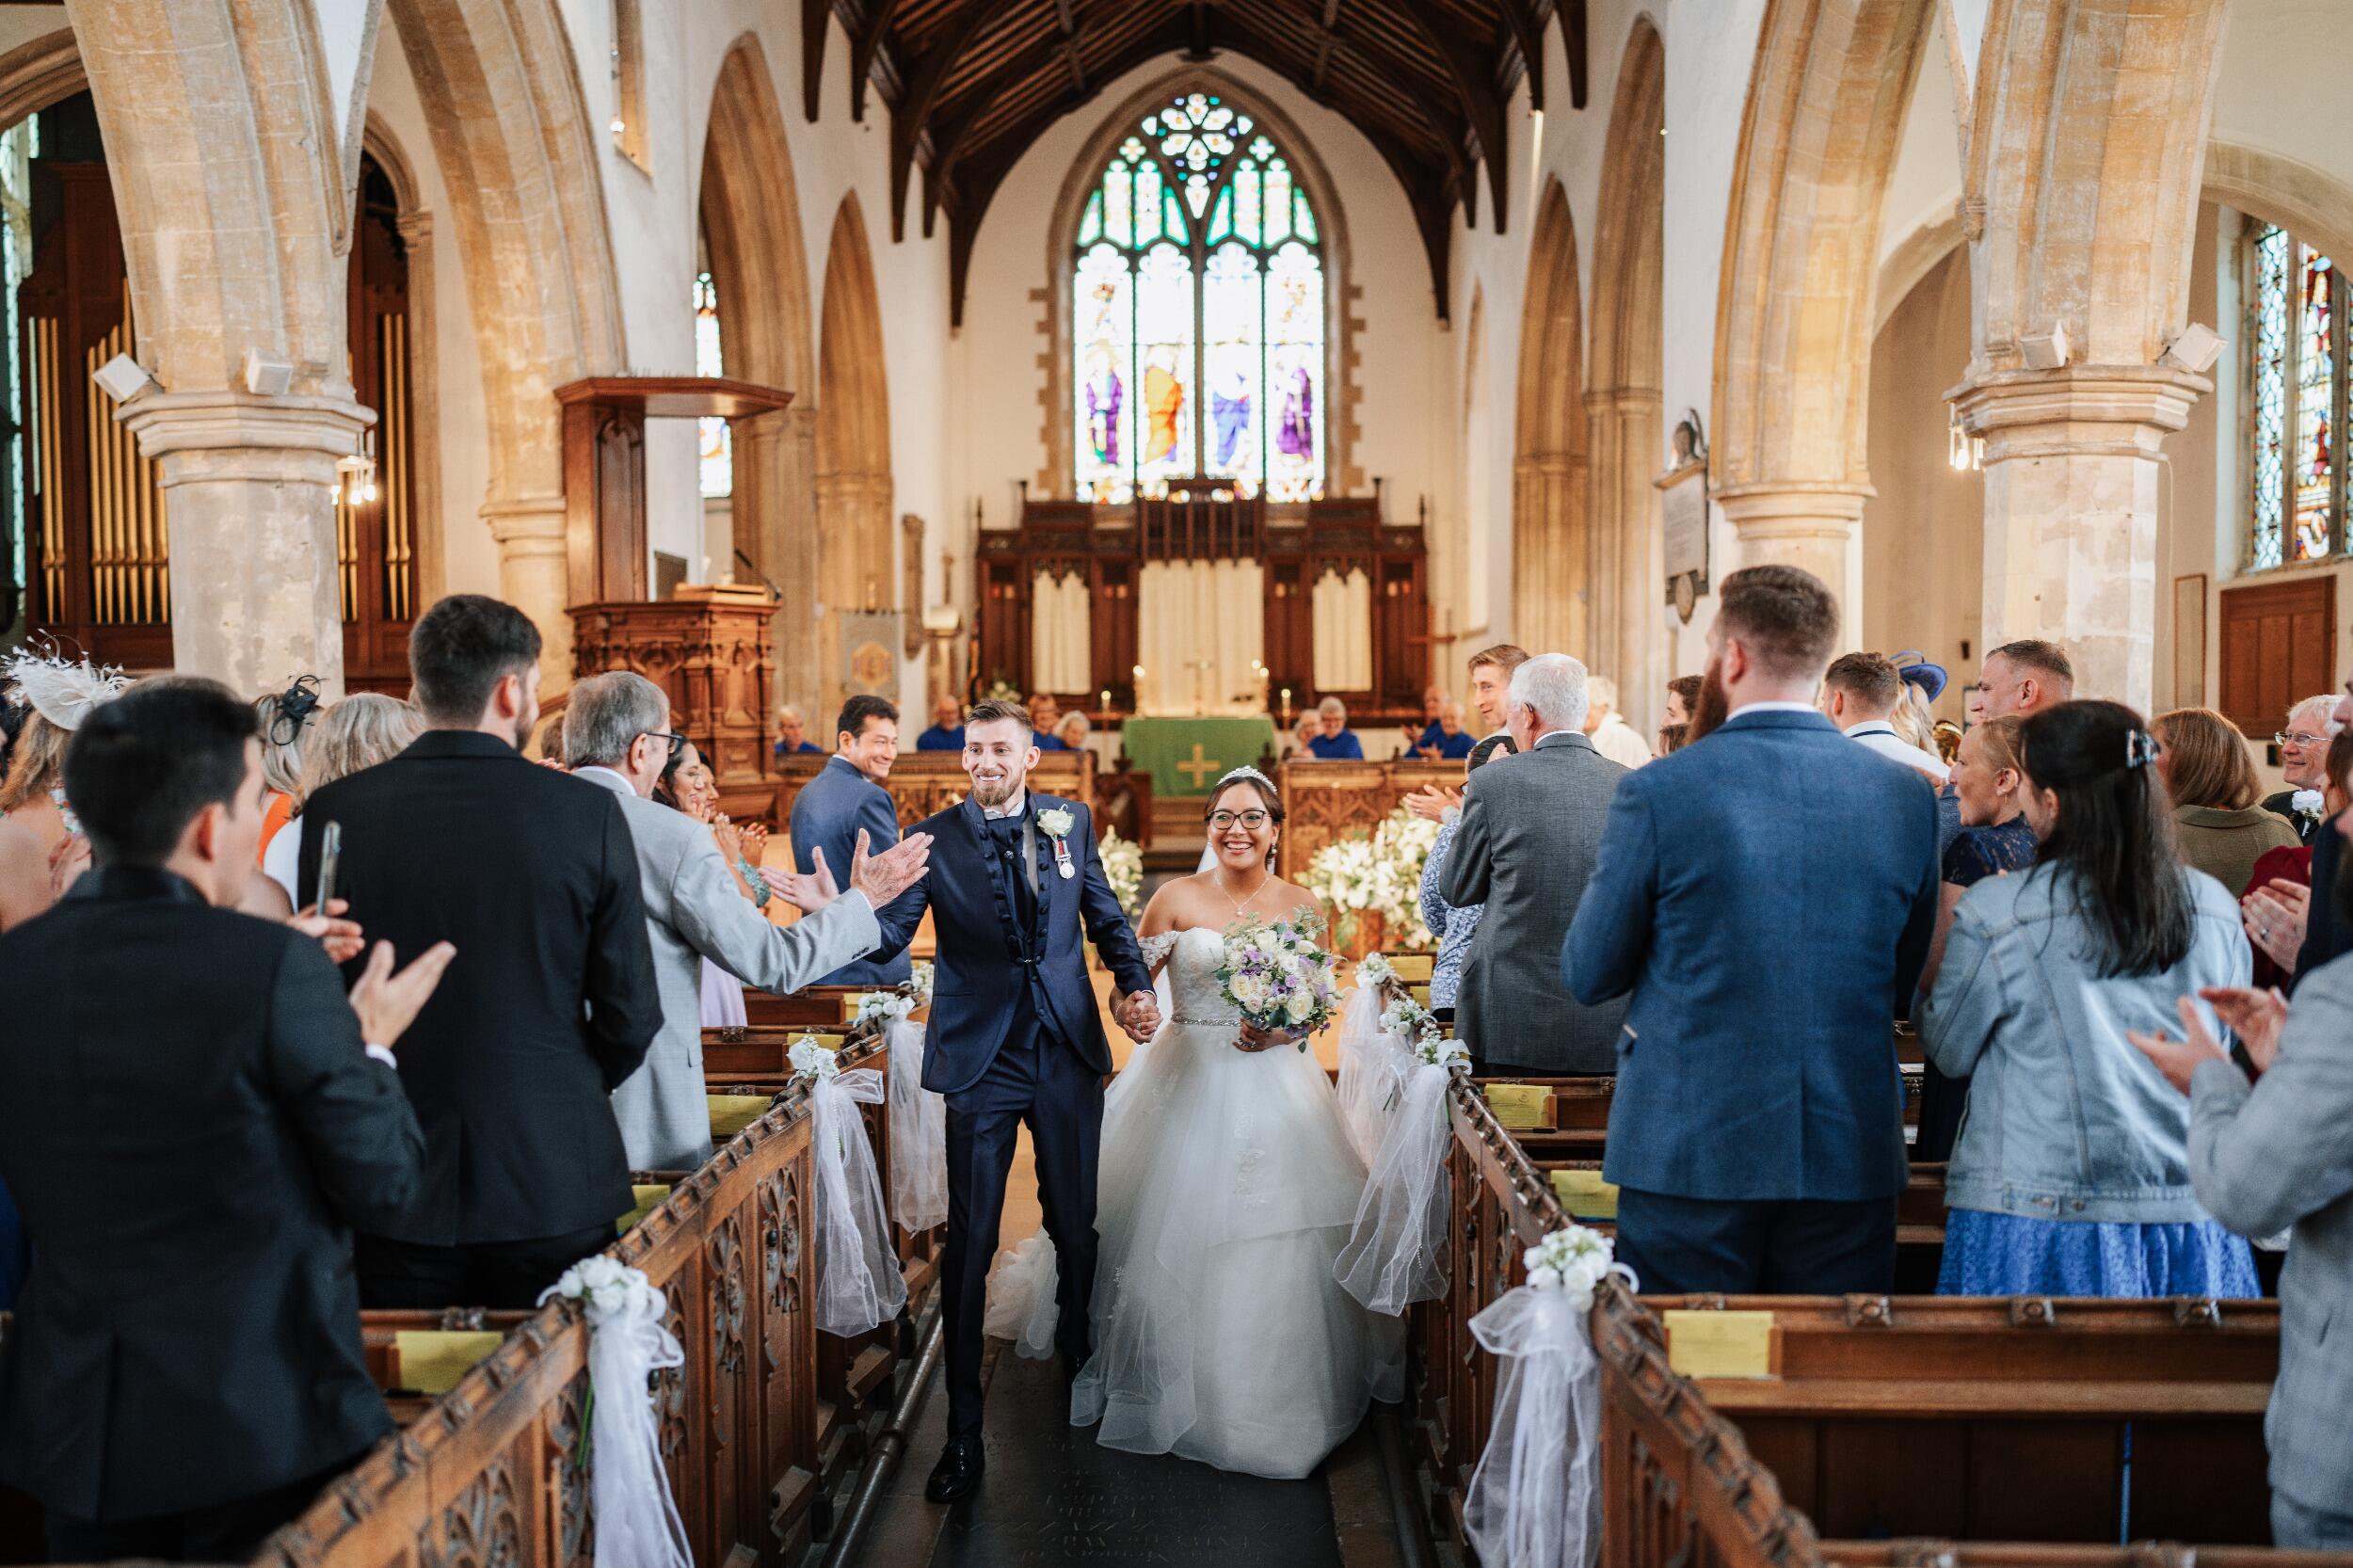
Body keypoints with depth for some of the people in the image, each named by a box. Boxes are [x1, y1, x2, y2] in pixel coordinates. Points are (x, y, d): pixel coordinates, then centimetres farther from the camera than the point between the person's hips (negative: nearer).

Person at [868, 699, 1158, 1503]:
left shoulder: (1070, 821, 4)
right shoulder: (933, 839, -5)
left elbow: (1106, 916, 13)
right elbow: (889, 936, -13)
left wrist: (1135, 984, -2)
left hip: (1069, 1052, 3)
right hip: (981, 1061, -2)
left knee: (1076, 1228, 14)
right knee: (970, 1241, 1)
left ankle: (1081, 1372, 40)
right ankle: (963, 1430, 13)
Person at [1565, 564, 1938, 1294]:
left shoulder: (1658, 793, -12)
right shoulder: (1907, 795, 0)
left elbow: (1589, 975, -3)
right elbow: (1904, 981, 11)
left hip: (1690, 1151, -3)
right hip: (1853, 1152, 4)